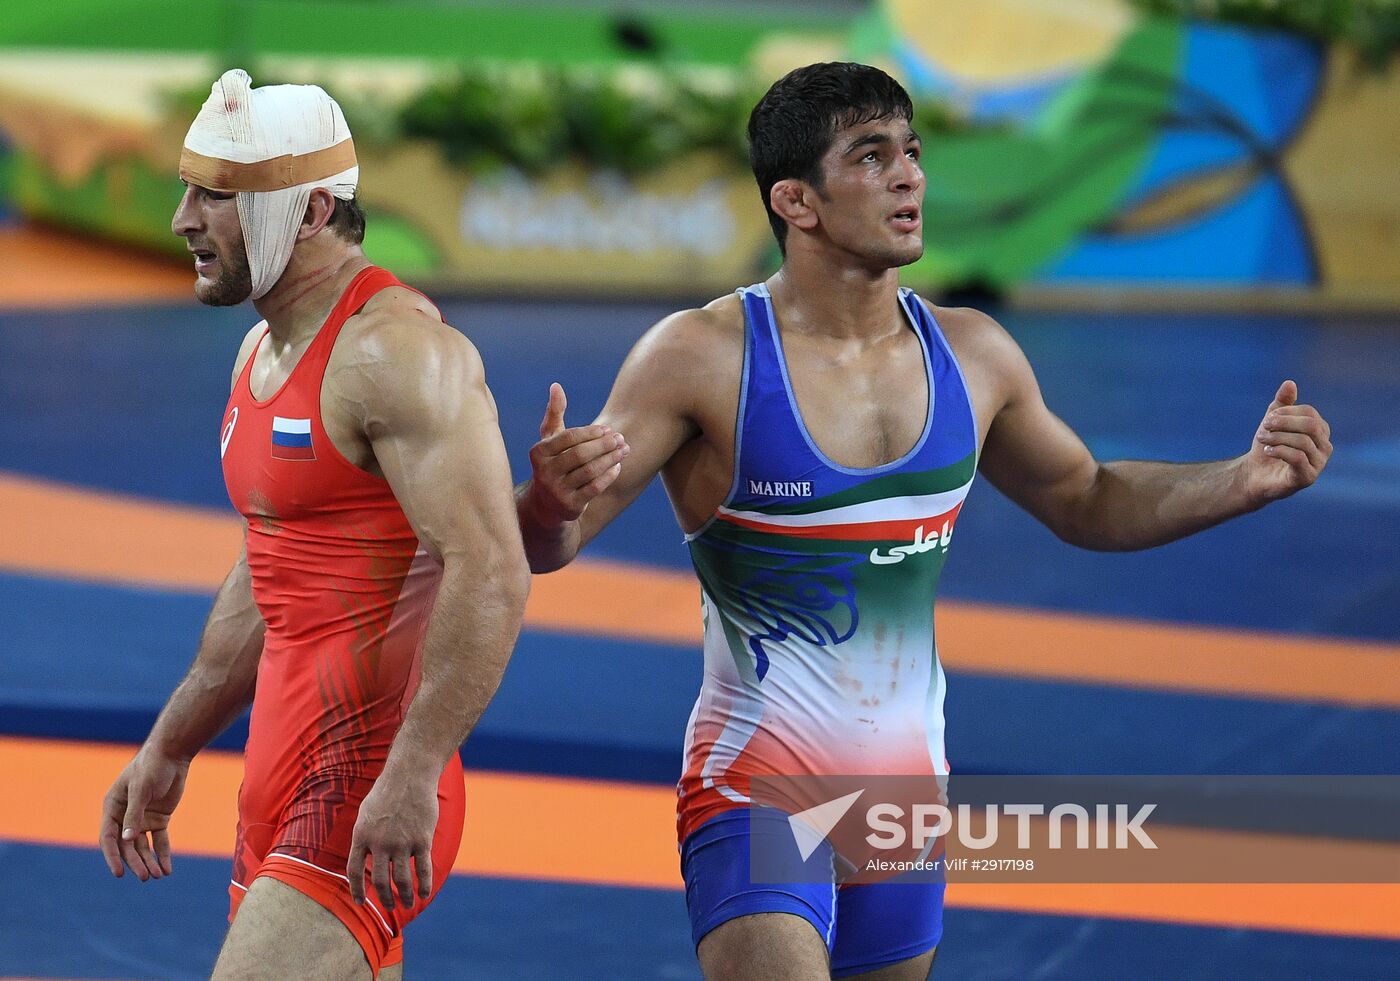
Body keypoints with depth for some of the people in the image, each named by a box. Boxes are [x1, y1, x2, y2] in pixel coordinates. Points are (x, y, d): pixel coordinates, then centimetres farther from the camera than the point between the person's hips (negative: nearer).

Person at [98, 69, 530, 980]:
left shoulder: (395, 351, -16)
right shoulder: (263, 352, 15)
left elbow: (490, 572, -24)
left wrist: (412, 777, -29)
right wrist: (169, 749, 27)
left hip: (370, 798, -10)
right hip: (285, 785, 10)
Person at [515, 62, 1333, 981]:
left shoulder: (973, 355, 3)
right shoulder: (704, 356, -13)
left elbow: (1085, 502, 19)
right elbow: (547, 546, -13)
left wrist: (1248, 480, 5)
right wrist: (550, 496, -37)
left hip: (909, 795, 6)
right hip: (756, 791, -6)